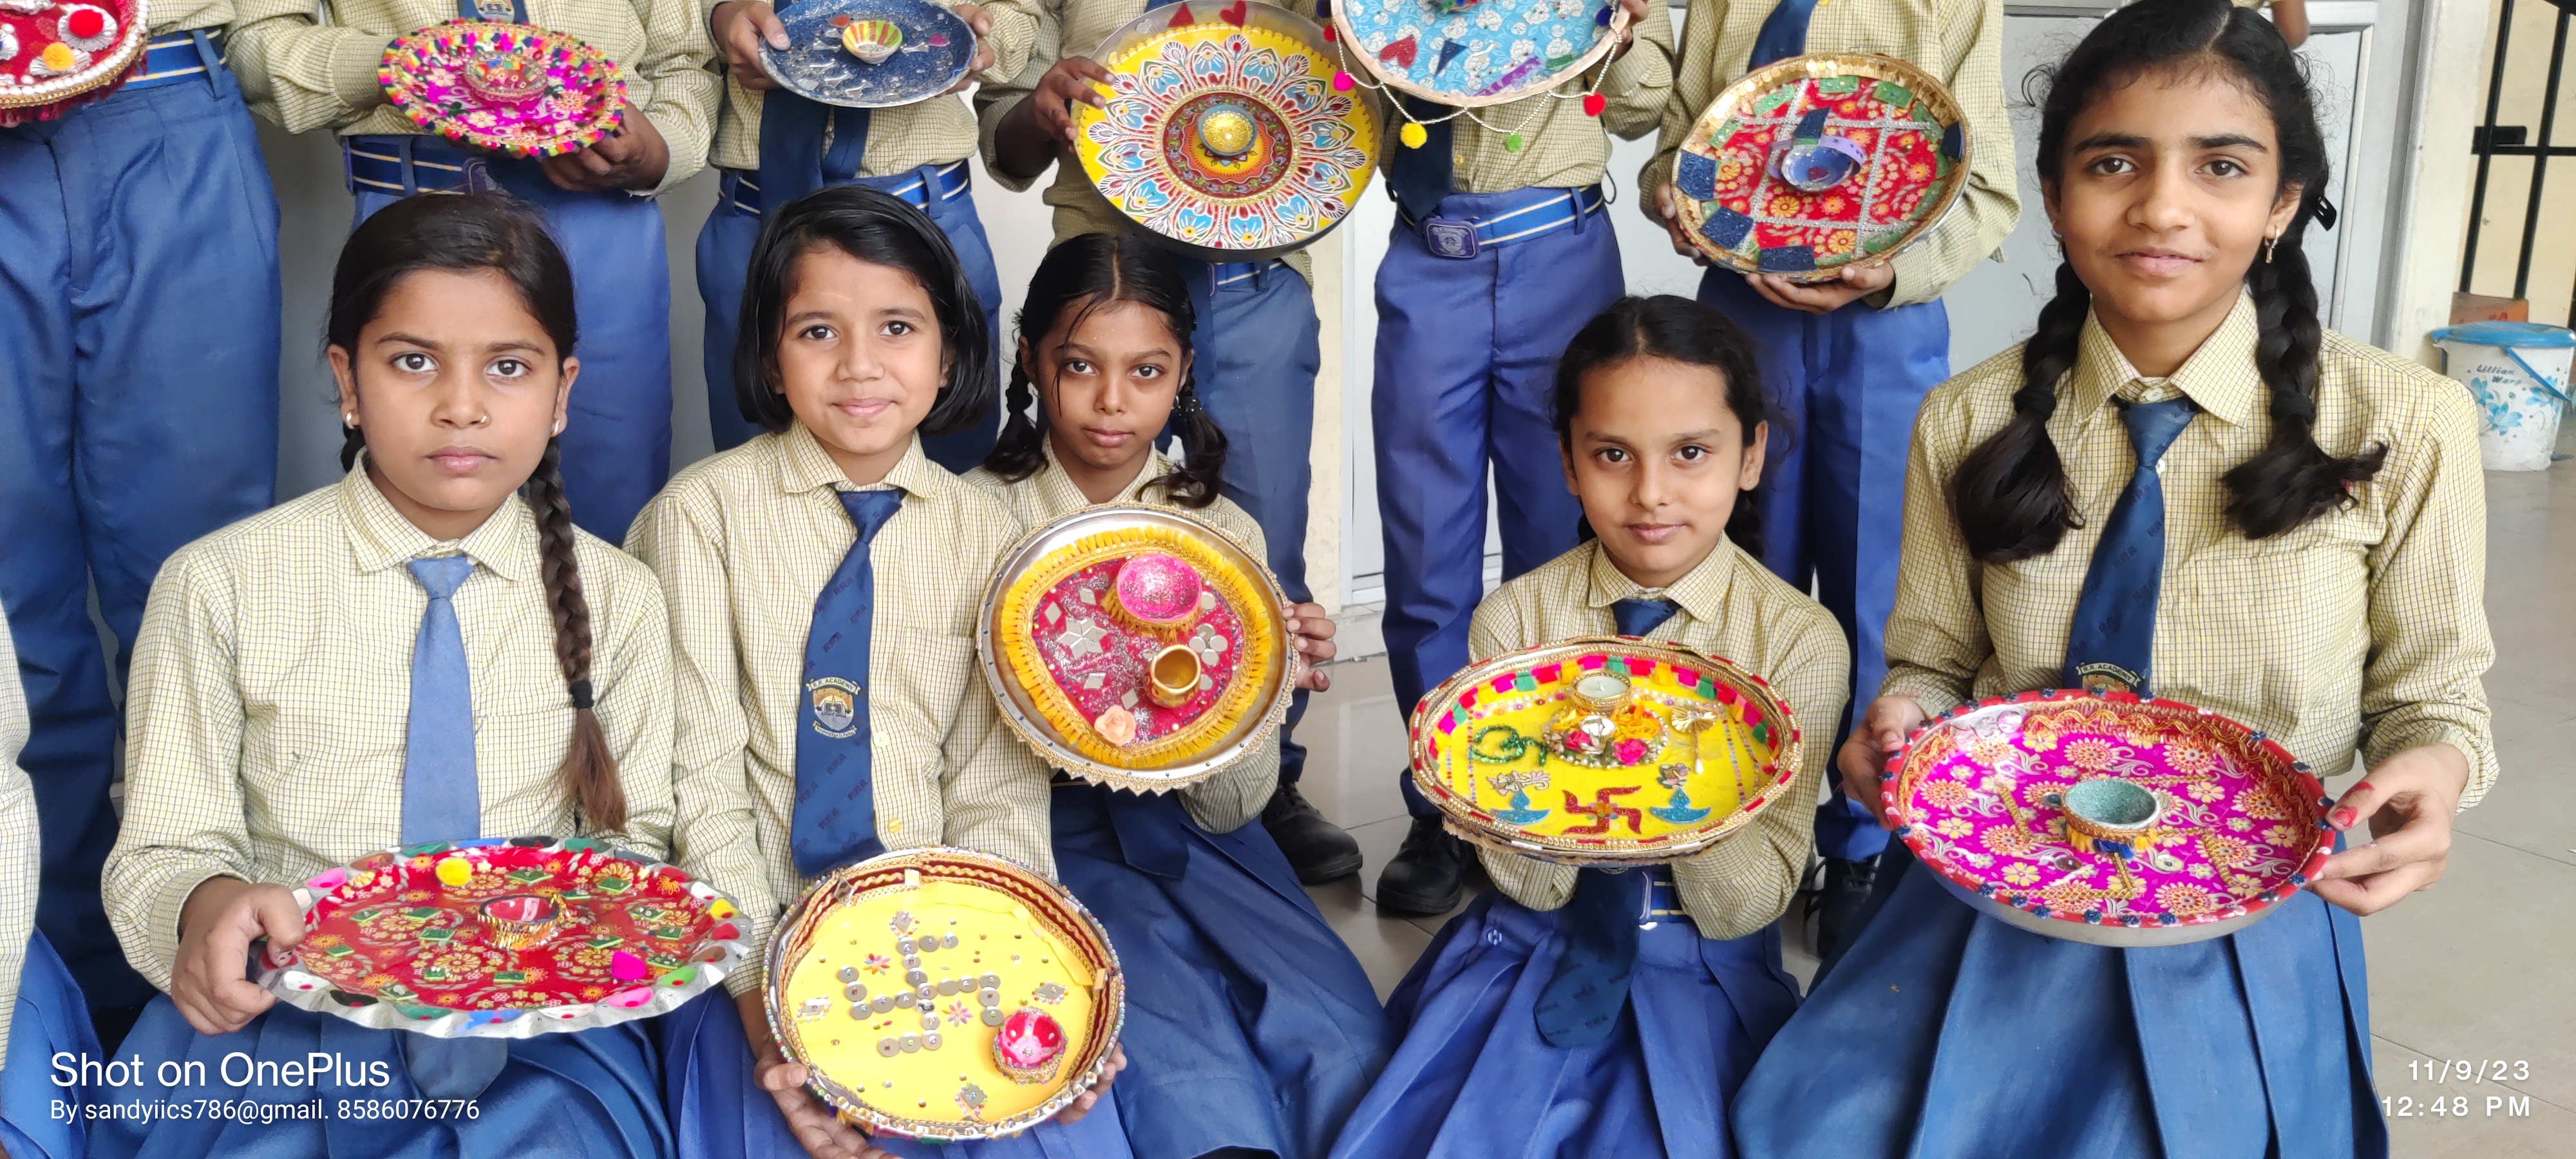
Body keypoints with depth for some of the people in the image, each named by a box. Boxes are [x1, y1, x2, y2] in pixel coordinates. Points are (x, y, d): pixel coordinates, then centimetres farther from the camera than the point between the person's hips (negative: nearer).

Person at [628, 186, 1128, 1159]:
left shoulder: (986, 536, 5)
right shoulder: (704, 511, -2)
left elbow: (995, 793, 2)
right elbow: (700, 776, -7)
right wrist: (759, 989, -19)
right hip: (753, 932, -2)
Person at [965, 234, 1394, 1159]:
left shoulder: (1224, 535, 1)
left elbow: (1226, 810, -1)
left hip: (1180, 827, 3)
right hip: (1043, 830, -2)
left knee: (1340, 1031, -21)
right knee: (1184, 1064, -26)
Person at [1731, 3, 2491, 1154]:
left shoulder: (2406, 426, -6)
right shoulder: (1970, 423, -1)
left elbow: (2432, 700, 5)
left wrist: (2431, 770, -18)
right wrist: (1902, 718, -13)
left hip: (2247, 922, -1)